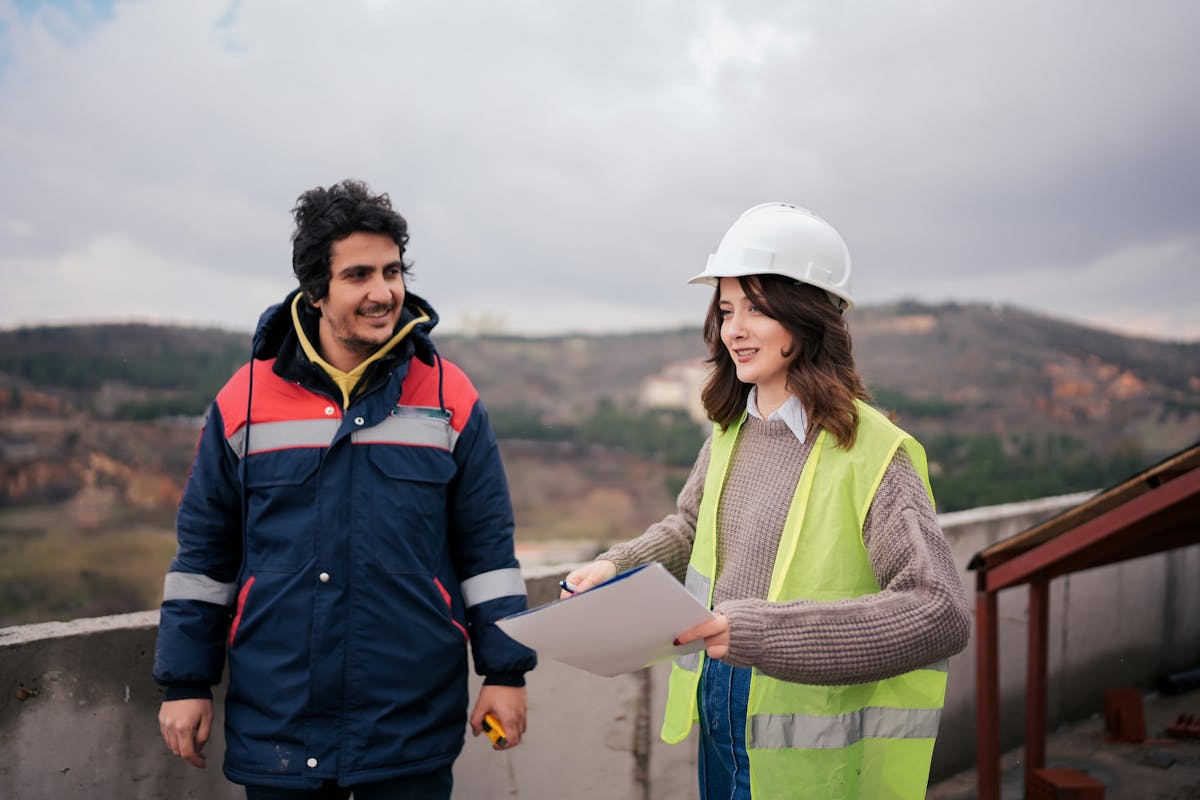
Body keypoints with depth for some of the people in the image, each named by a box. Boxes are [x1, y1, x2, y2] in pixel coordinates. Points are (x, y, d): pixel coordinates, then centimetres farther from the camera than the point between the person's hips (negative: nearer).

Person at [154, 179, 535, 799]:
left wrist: (505, 671, 0)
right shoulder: (246, 399, 0)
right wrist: (185, 683, 6)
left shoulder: (450, 399, -1)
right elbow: (203, 552, 6)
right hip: (275, 721, 1)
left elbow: (488, 547, 2)